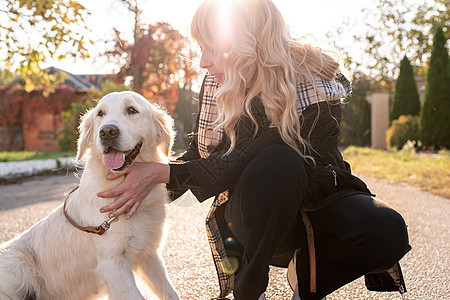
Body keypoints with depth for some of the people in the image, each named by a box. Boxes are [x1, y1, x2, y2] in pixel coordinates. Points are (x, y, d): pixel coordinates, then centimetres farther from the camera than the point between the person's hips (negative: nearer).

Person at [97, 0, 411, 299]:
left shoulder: (317, 86, -24)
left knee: (387, 232, -32)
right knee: (277, 161, -36)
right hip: (256, 213, 1)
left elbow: (241, 163, -29)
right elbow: (203, 152, 2)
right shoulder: (218, 83, -9)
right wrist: (150, 185, -12)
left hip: (316, 197, -1)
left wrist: (164, 173, -28)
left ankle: (308, 275, -1)